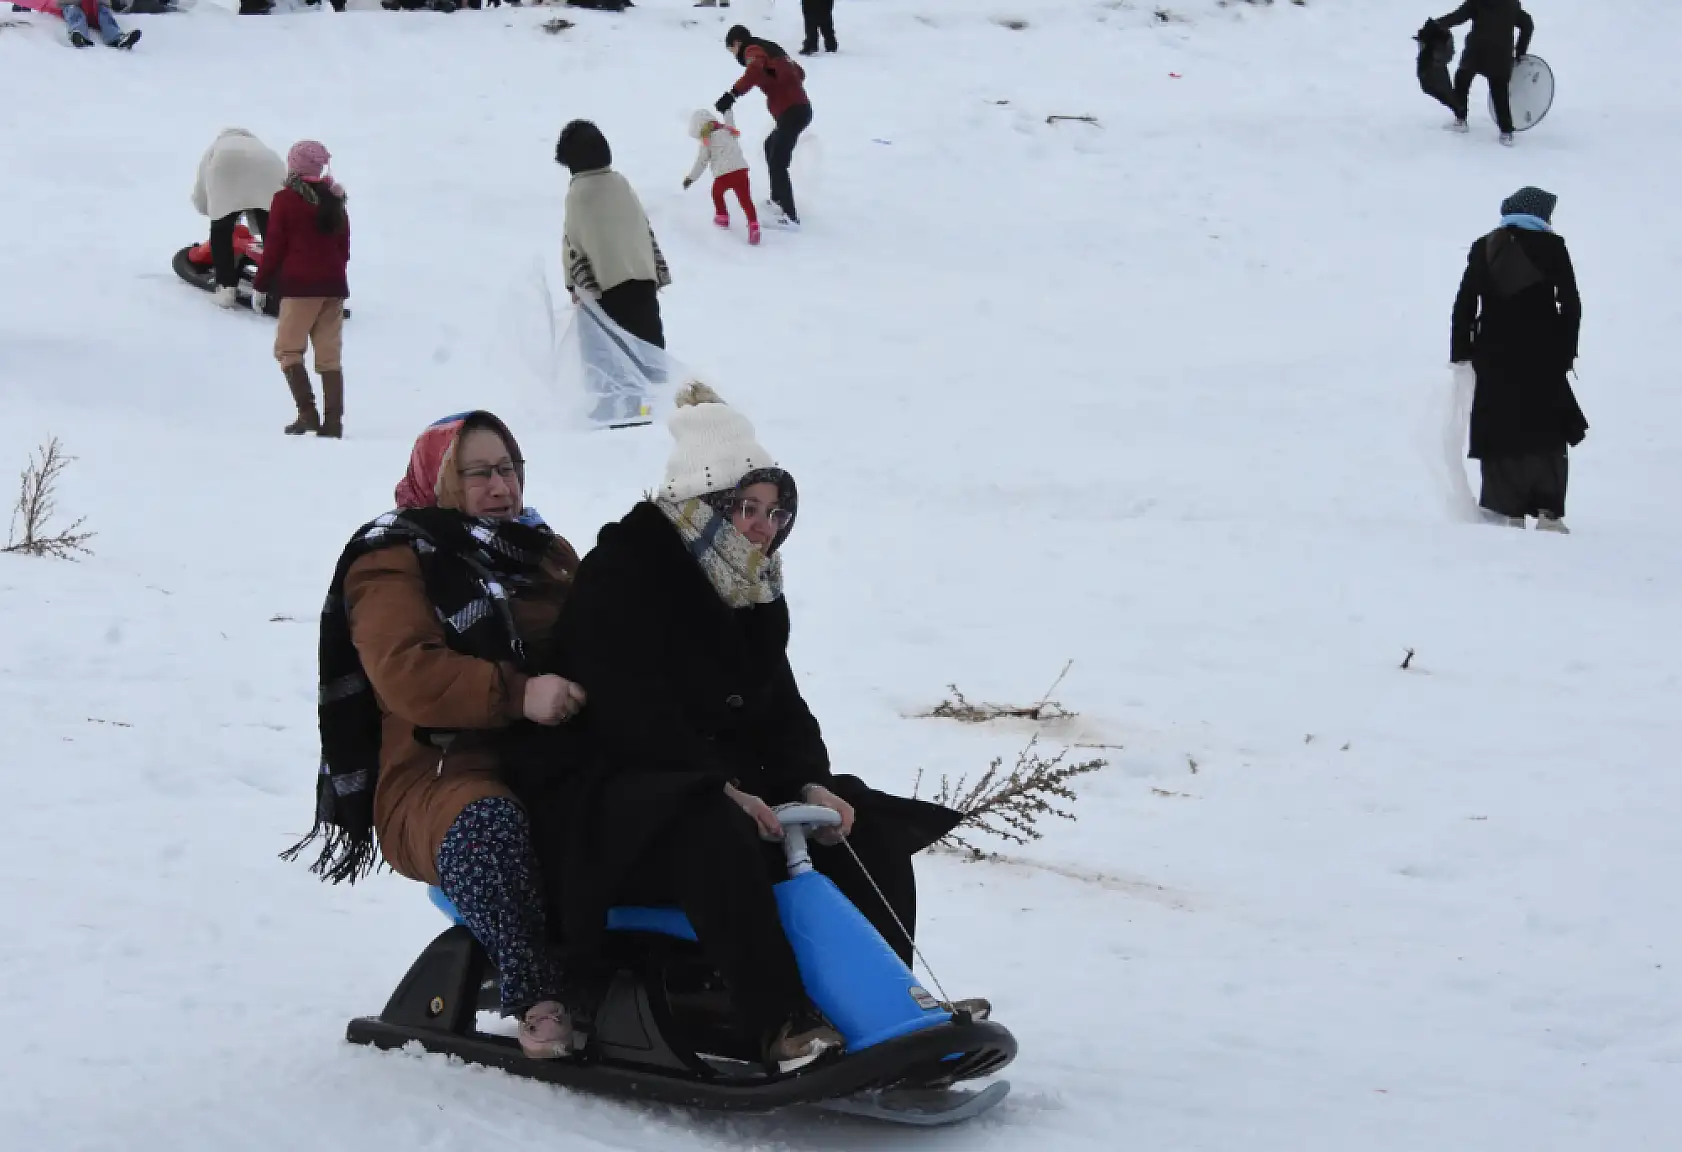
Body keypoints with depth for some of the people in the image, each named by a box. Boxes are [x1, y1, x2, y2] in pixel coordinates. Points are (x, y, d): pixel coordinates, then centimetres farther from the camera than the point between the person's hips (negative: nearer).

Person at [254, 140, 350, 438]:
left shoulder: (285, 200, -6)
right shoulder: (334, 201, 11)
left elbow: (274, 246, -5)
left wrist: (260, 285, 2)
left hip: (299, 285, -5)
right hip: (334, 285, 5)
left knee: (288, 348, 1)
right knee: (330, 355, 6)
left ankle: (307, 412, -15)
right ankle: (333, 420, 1)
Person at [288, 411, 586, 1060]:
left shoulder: (548, 555, 24)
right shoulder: (394, 562, 3)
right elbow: (406, 675, -14)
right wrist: (517, 694, -25)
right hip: (438, 772, -7)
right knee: (488, 826, -41)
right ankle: (536, 1001, -38)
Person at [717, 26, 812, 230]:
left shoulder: (753, 50, -4)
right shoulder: (772, 50, 22)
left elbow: (754, 71, -28)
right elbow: (798, 72, 31)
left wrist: (732, 94, -34)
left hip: (791, 112, -10)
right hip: (800, 108, 10)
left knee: (777, 163, -12)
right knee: (771, 146, 30)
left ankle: (790, 216, -18)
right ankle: (779, 200, 36)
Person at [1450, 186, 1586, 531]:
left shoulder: (1483, 248, 6)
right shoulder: (1551, 247, -1)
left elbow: (1464, 304, 5)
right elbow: (1570, 304, -2)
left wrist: (1462, 353, 9)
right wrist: (1566, 351, 7)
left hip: (1493, 359, 2)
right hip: (1541, 358, -2)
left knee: (1501, 437, 5)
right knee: (1548, 438, 7)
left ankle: (1507, 511, -1)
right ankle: (1548, 511, -2)